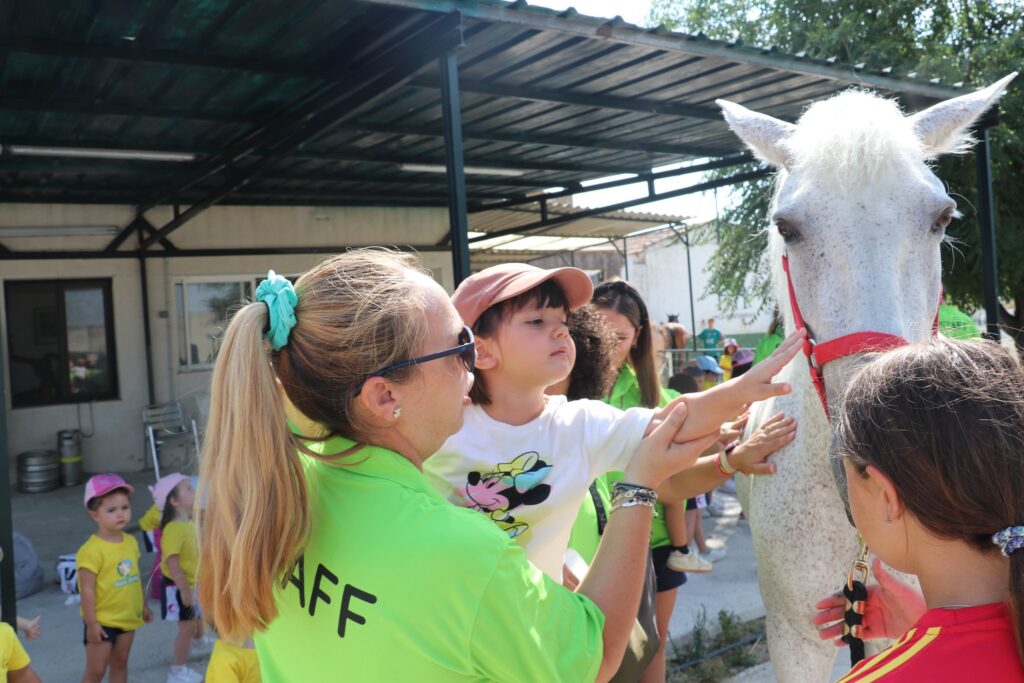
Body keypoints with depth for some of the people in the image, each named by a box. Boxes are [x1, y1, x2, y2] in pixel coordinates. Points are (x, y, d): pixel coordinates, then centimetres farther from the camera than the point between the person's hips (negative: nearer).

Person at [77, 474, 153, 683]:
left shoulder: (131, 542, 1)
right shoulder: (92, 550, -20)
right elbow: (87, 589, -19)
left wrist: (143, 605, 17)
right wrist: (91, 623, -19)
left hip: (128, 618, 6)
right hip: (102, 621, -6)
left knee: (120, 663, 19)